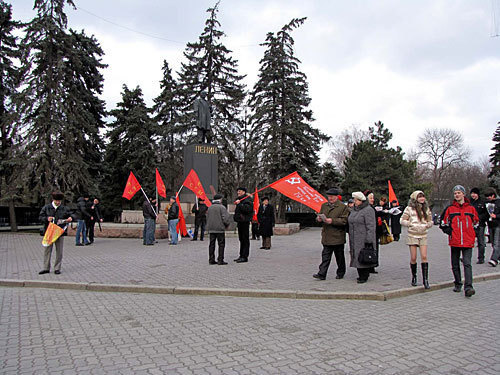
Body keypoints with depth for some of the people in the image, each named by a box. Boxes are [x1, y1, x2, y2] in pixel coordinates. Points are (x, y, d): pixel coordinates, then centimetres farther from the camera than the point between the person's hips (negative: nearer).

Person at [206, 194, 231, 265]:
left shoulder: (210, 208, 12)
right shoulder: (222, 207, -8)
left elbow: (207, 218, 15)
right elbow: (225, 218, -13)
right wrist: (227, 225, 3)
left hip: (211, 229, 6)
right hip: (220, 229, -6)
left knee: (212, 244, 10)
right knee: (221, 244, 0)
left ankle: (211, 260, 13)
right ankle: (220, 260, -1)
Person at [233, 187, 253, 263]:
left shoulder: (247, 199, -9)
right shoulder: (239, 199, 21)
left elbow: (247, 208, -24)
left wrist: (239, 204, -22)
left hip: (245, 221, -10)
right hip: (240, 221, 10)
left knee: (245, 239, -6)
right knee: (241, 239, 13)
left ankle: (244, 257, -5)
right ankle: (241, 255, 20)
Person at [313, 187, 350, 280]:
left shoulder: (343, 207, -5)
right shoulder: (324, 205, 12)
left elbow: (344, 221, -13)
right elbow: (319, 216, 20)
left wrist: (332, 221, -22)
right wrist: (319, 218, -4)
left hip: (338, 237, -4)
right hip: (326, 236, 4)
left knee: (339, 257, 9)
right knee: (325, 255, 3)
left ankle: (340, 273, 26)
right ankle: (322, 274, 1)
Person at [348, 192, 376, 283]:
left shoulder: (368, 210, -11)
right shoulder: (354, 210, 14)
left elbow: (370, 227, -15)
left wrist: (369, 240, -19)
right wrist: (350, 239, 19)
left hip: (364, 240, -8)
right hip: (355, 240, 8)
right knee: (357, 257, 10)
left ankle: (364, 277, 6)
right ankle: (360, 275, 20)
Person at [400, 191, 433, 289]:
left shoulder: (426, 209, 10)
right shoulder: (409, 208, -1)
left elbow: (430, 221, 16)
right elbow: (402, 220, -1)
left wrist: (426, 225, -5)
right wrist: (412, 224, -13)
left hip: (423, 236, 2)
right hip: (412, 235, -2)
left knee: (424, 257, -8)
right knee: (413, 258, 2)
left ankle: (425, 279, -4)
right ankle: (414, 277, 21)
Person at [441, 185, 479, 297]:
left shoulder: (471, 208, 6)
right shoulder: (450, 209, 5)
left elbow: (476, 222, 19)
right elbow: (444, 222, 14)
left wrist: (473, 235, 12)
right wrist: (449, 231, 2)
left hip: (468, 241, -1)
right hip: (454, 241, 1)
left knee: (467, 263, -11)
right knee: (455, 265, 10)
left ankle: (468, 287, -15)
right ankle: (458, 284, 24)